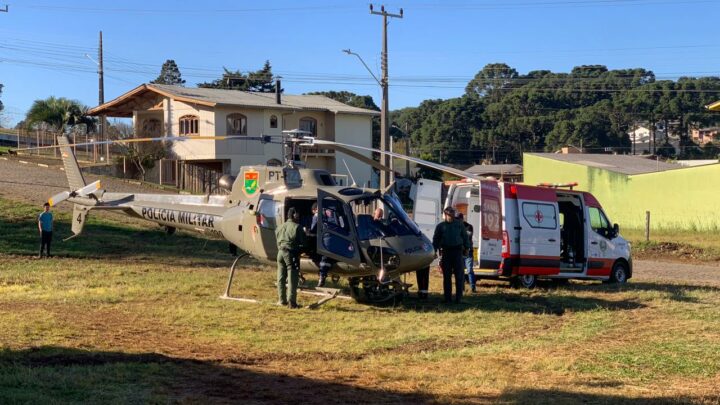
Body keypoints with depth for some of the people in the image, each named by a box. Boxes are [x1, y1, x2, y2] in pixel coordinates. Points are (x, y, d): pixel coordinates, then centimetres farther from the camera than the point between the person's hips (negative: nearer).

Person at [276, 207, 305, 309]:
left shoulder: (280, 227, 13)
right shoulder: (296, 227, -8)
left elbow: (278, 241, 14)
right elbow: (302, 241, -6)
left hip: (281, 252, 6)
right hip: (292, 253, -6)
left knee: (281, 277, 14)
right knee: (292, 278, -4)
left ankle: (282, 300, 20)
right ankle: (291, 302, -7)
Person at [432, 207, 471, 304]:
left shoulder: (459, 225, 13)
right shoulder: (440, 226, 10)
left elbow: (465, 237, 16)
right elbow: (436, 239, 10)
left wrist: (466, 248, 9)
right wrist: (435, 251, 0)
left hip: (457, 251, 0)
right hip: (445, 252, 0)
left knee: (459, 275, -3)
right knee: (447, 276, 3)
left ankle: (459, 298, 1)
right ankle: (448, 297, 9)